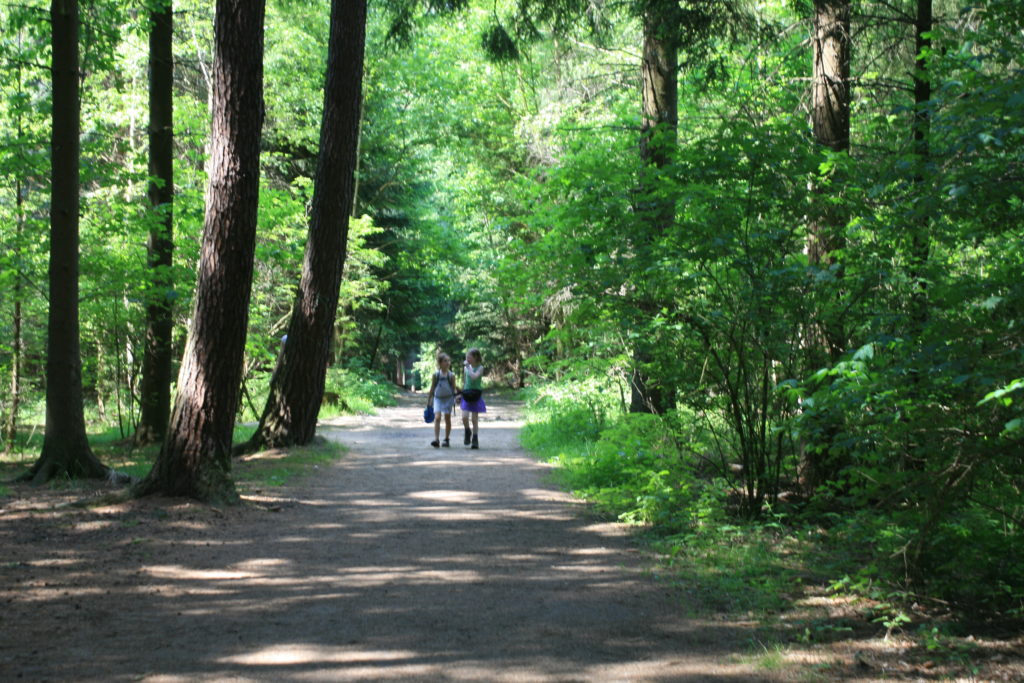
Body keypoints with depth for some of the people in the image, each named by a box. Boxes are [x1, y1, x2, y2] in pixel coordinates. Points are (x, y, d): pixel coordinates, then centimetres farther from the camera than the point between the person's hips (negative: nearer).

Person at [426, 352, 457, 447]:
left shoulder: (451, 375, -2)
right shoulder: (436, 375, -1)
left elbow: (454, 388, 1)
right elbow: (432, 388, 6)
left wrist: (455, 398, -10)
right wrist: (428, 401, 9)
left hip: (448, 398, 0)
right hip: (438, 398, 0)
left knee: (447, 419, 6)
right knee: (437, 418, -14)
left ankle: (446, 440, 18)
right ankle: (436, 440, -19)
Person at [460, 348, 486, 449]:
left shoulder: (480, 368, -8)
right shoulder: (466, 367, 6)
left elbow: (474, 377, -27)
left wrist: (468, 367, -20)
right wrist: (461, 393, 18)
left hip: (476, 395, -3)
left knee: (475, 419, 1)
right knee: (464, 417, -11)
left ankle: (475, 440, 10)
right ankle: (468, 433, 16)